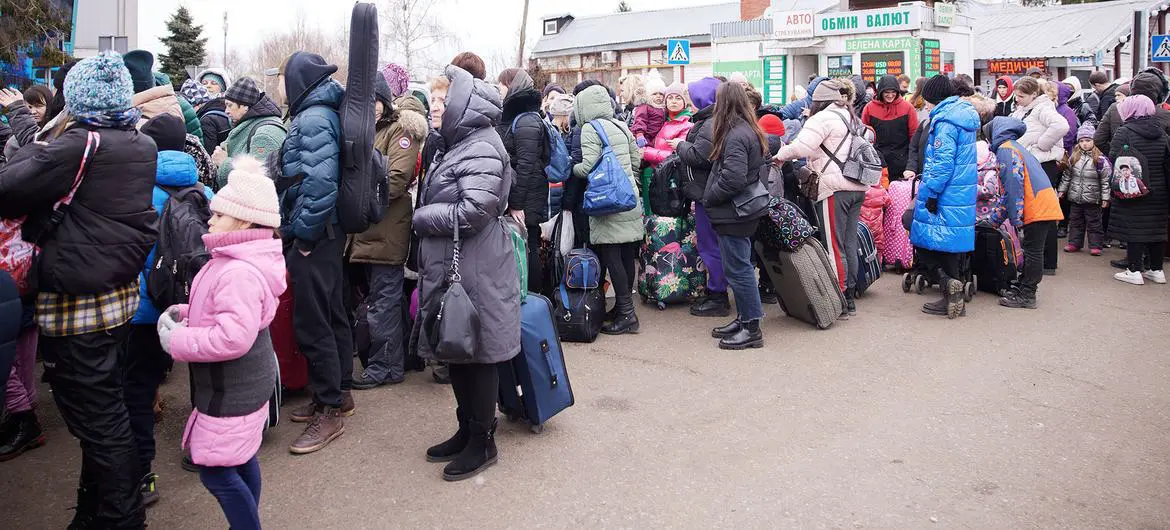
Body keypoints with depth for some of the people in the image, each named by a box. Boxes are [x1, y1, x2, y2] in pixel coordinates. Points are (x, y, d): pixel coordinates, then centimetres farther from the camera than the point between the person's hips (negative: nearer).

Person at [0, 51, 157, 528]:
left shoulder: (81, 144, -17)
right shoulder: (142, 145, 5)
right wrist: (47, 152, 13)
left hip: (76, 305, -8)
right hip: (121, 293, 8)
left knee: (97, 417, 3)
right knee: (106, 409, 20)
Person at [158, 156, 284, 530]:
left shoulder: (240, 272, -27)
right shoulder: (235, 261, 8)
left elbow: (232, 337, -34)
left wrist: (177, 341, -22)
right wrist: (185, 315, 5)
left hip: (231, 389, -11)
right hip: (246, 380, 11)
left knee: (216, 473, -2)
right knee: (241, 458, 21)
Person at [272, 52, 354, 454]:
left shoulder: (312, 119, -16)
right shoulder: (321, 114, 15)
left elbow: (319, 181, -26)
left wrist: (304, 233, -19)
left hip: (314, 238, -10)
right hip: (327, 234, 10)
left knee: (312, 323, -3)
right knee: (330, 314, 17)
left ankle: (330, 411, 6)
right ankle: (339, 394, 29)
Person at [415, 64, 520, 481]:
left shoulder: (481, 150, -15)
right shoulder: (460, 145, 15)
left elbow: (473, 211, -24)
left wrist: (422, 217, -12)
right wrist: (426, 216, 3)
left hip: (475, 271, -10)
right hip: (450, 268, 10)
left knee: (477, 353, 2)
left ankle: (482, 441, 16)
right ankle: (466, 430, 31)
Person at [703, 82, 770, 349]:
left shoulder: (735, 135, -19)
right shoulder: (749, 130, 12)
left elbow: (733, 178, -25)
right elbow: (761, 167, 19)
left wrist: (709, 197, -13)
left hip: (735, 212, -10)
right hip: (744, 209, 10)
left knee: (738, 269, -3)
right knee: (739, 267, 16)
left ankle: (752, 328, 4)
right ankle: (743, 319, 26)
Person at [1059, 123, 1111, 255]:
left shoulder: (1100, 160, -10)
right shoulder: (1073, 157, 3)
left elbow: (1105, 181, -8)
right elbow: (1067, 175, 11)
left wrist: (1105, 198, -10)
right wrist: (1062, 190, 8)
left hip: (1092, 199, -4)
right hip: (1075, 197, 4)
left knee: (1094, 222, 5)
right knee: (1075, 221, 12)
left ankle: (1095, 245, 12)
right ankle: (1074, 243, 22)